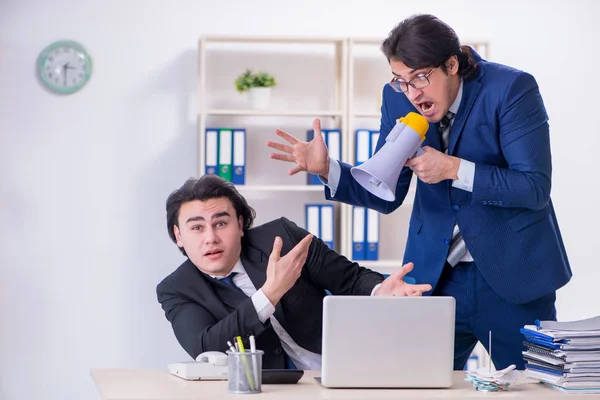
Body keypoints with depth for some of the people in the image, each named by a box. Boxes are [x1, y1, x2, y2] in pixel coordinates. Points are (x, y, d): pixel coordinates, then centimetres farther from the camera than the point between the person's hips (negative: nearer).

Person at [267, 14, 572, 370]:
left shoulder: (512, 88, -15)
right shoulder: (399, 99, -2)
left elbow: (535, 187, -18)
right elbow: (386, 196, 3)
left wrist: (453, 168, -25)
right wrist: (326, 168, -14)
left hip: (512, 277, -3)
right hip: (435, 277, 3)